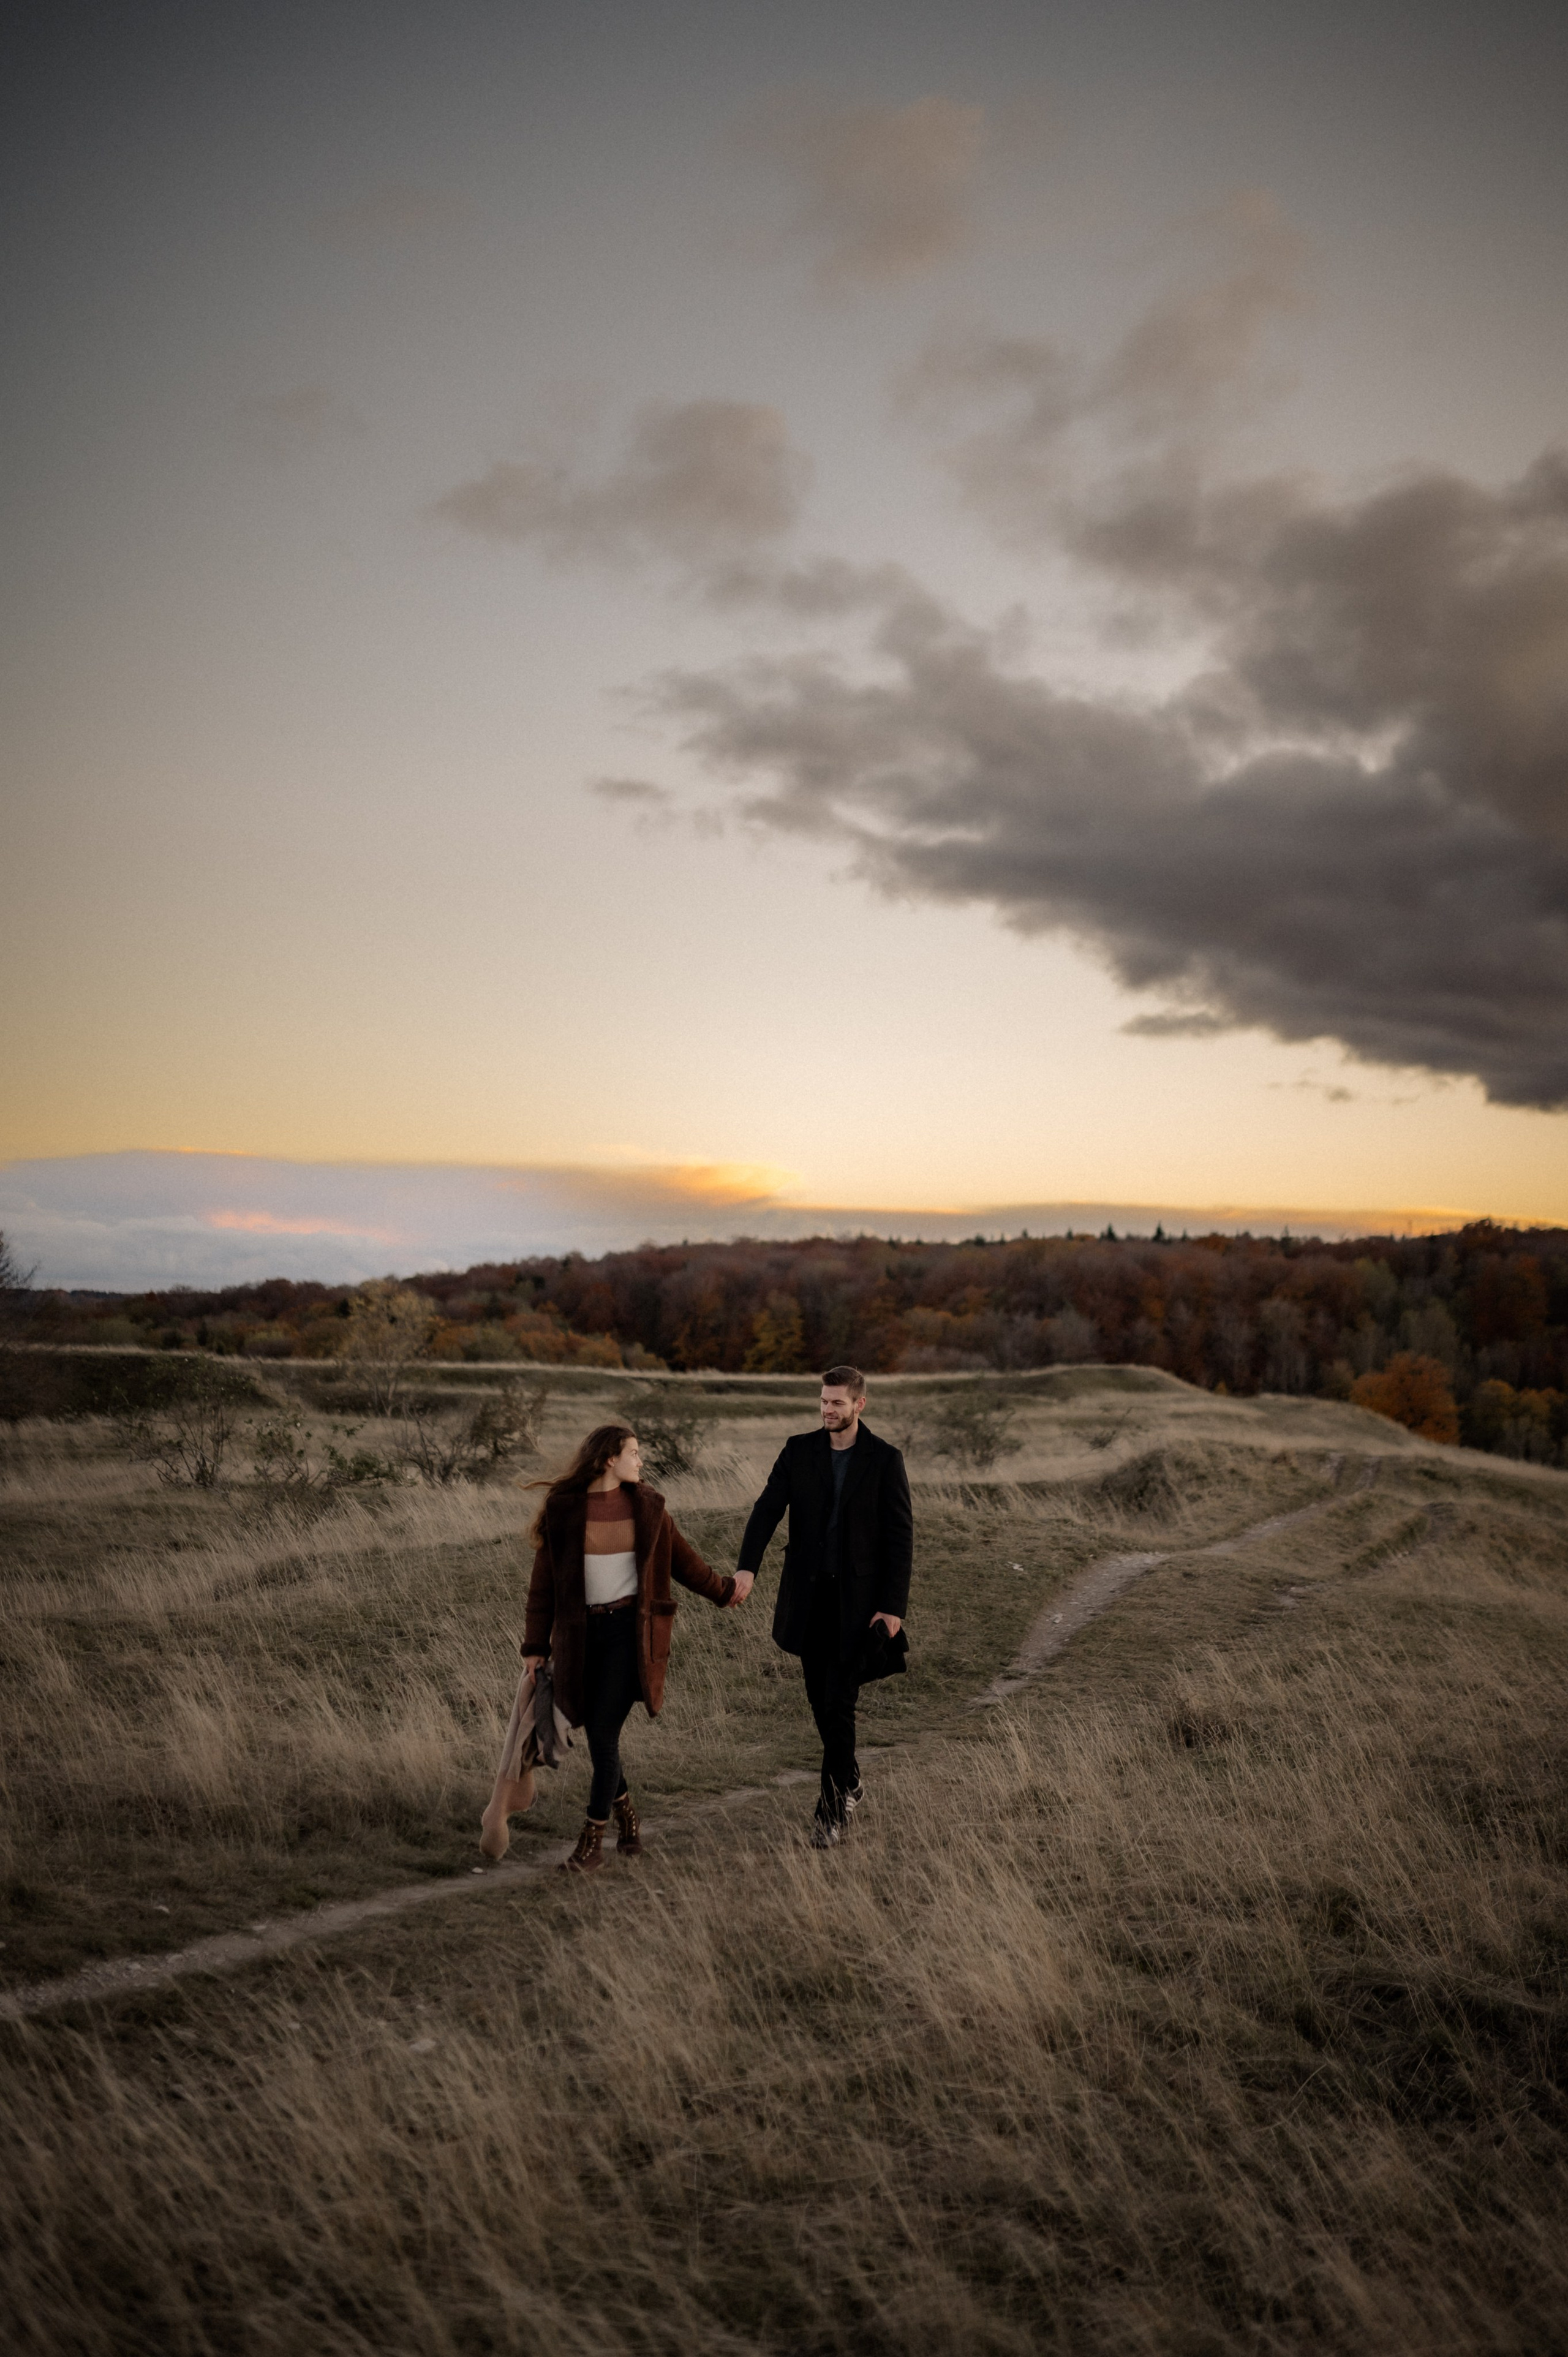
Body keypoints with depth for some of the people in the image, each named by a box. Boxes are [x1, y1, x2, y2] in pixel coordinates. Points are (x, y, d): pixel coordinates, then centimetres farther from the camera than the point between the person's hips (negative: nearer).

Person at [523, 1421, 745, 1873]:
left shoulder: (646, 1505, 2)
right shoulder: (561, 1508, -2)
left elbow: (680, 1558, 16)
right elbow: (544, 1581, 2)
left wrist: (725, 1589, 25)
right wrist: (535, 1646, 2)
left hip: (630, 1629, -1)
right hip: (581, 1634, 1)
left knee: (603, 1735, -7)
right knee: (596, 1733, 9)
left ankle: (593, 1840, 9)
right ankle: (625, 1809, 36)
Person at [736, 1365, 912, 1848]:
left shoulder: (885, 1459, -6)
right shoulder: (798, 1450, 1)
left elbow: (900, 1535, -5)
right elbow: (768, 1508, -7)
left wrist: (894, 1606, -10)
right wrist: (748, 1566, -23)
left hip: (857, 1599, -4)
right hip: (808, 1594, 4)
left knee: (840, 1703, -7)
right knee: (820, 1698, 13)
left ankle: (832, 1809, 2)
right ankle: (849, 1783, 35)